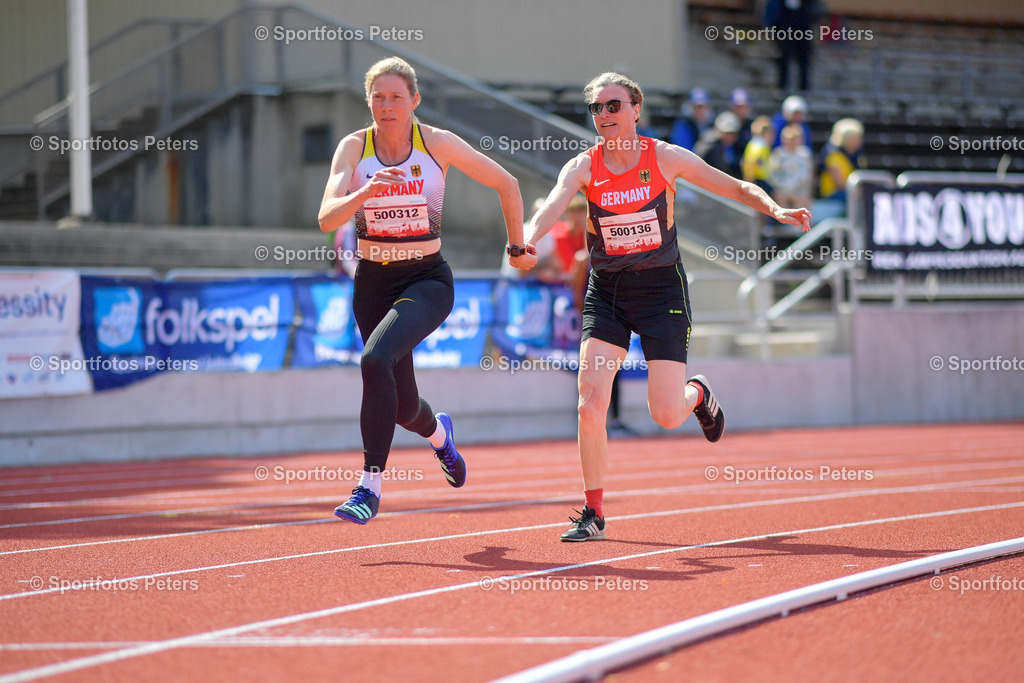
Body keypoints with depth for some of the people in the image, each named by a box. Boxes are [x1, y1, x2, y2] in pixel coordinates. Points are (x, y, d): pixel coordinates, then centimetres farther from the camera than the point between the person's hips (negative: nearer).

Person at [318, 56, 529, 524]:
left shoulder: (437, 143, -8)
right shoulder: (353, 148, -6)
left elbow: (506, 183, 4)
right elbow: (328, 218, -18)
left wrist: (517, 246, 10)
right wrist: (365, 192, -36)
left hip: (427, 280, -3)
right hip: (373, 281, 3)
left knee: (376, 359, -30)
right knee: (404, 406, 10)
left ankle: (370, 485, -24)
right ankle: (438, 432, 49)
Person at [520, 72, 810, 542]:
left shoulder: (665, 158, -7)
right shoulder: (584, 167, -6)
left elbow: (737, 188, 1)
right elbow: (554, 205, -25)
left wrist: (775, 210, -18)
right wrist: (527, 239, -46)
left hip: (661, 289, -1)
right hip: (606, 292, 1)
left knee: (667, 415, -7)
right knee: (590, 403, -15)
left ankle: (698, 394, 31)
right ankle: (593, 513, -1)